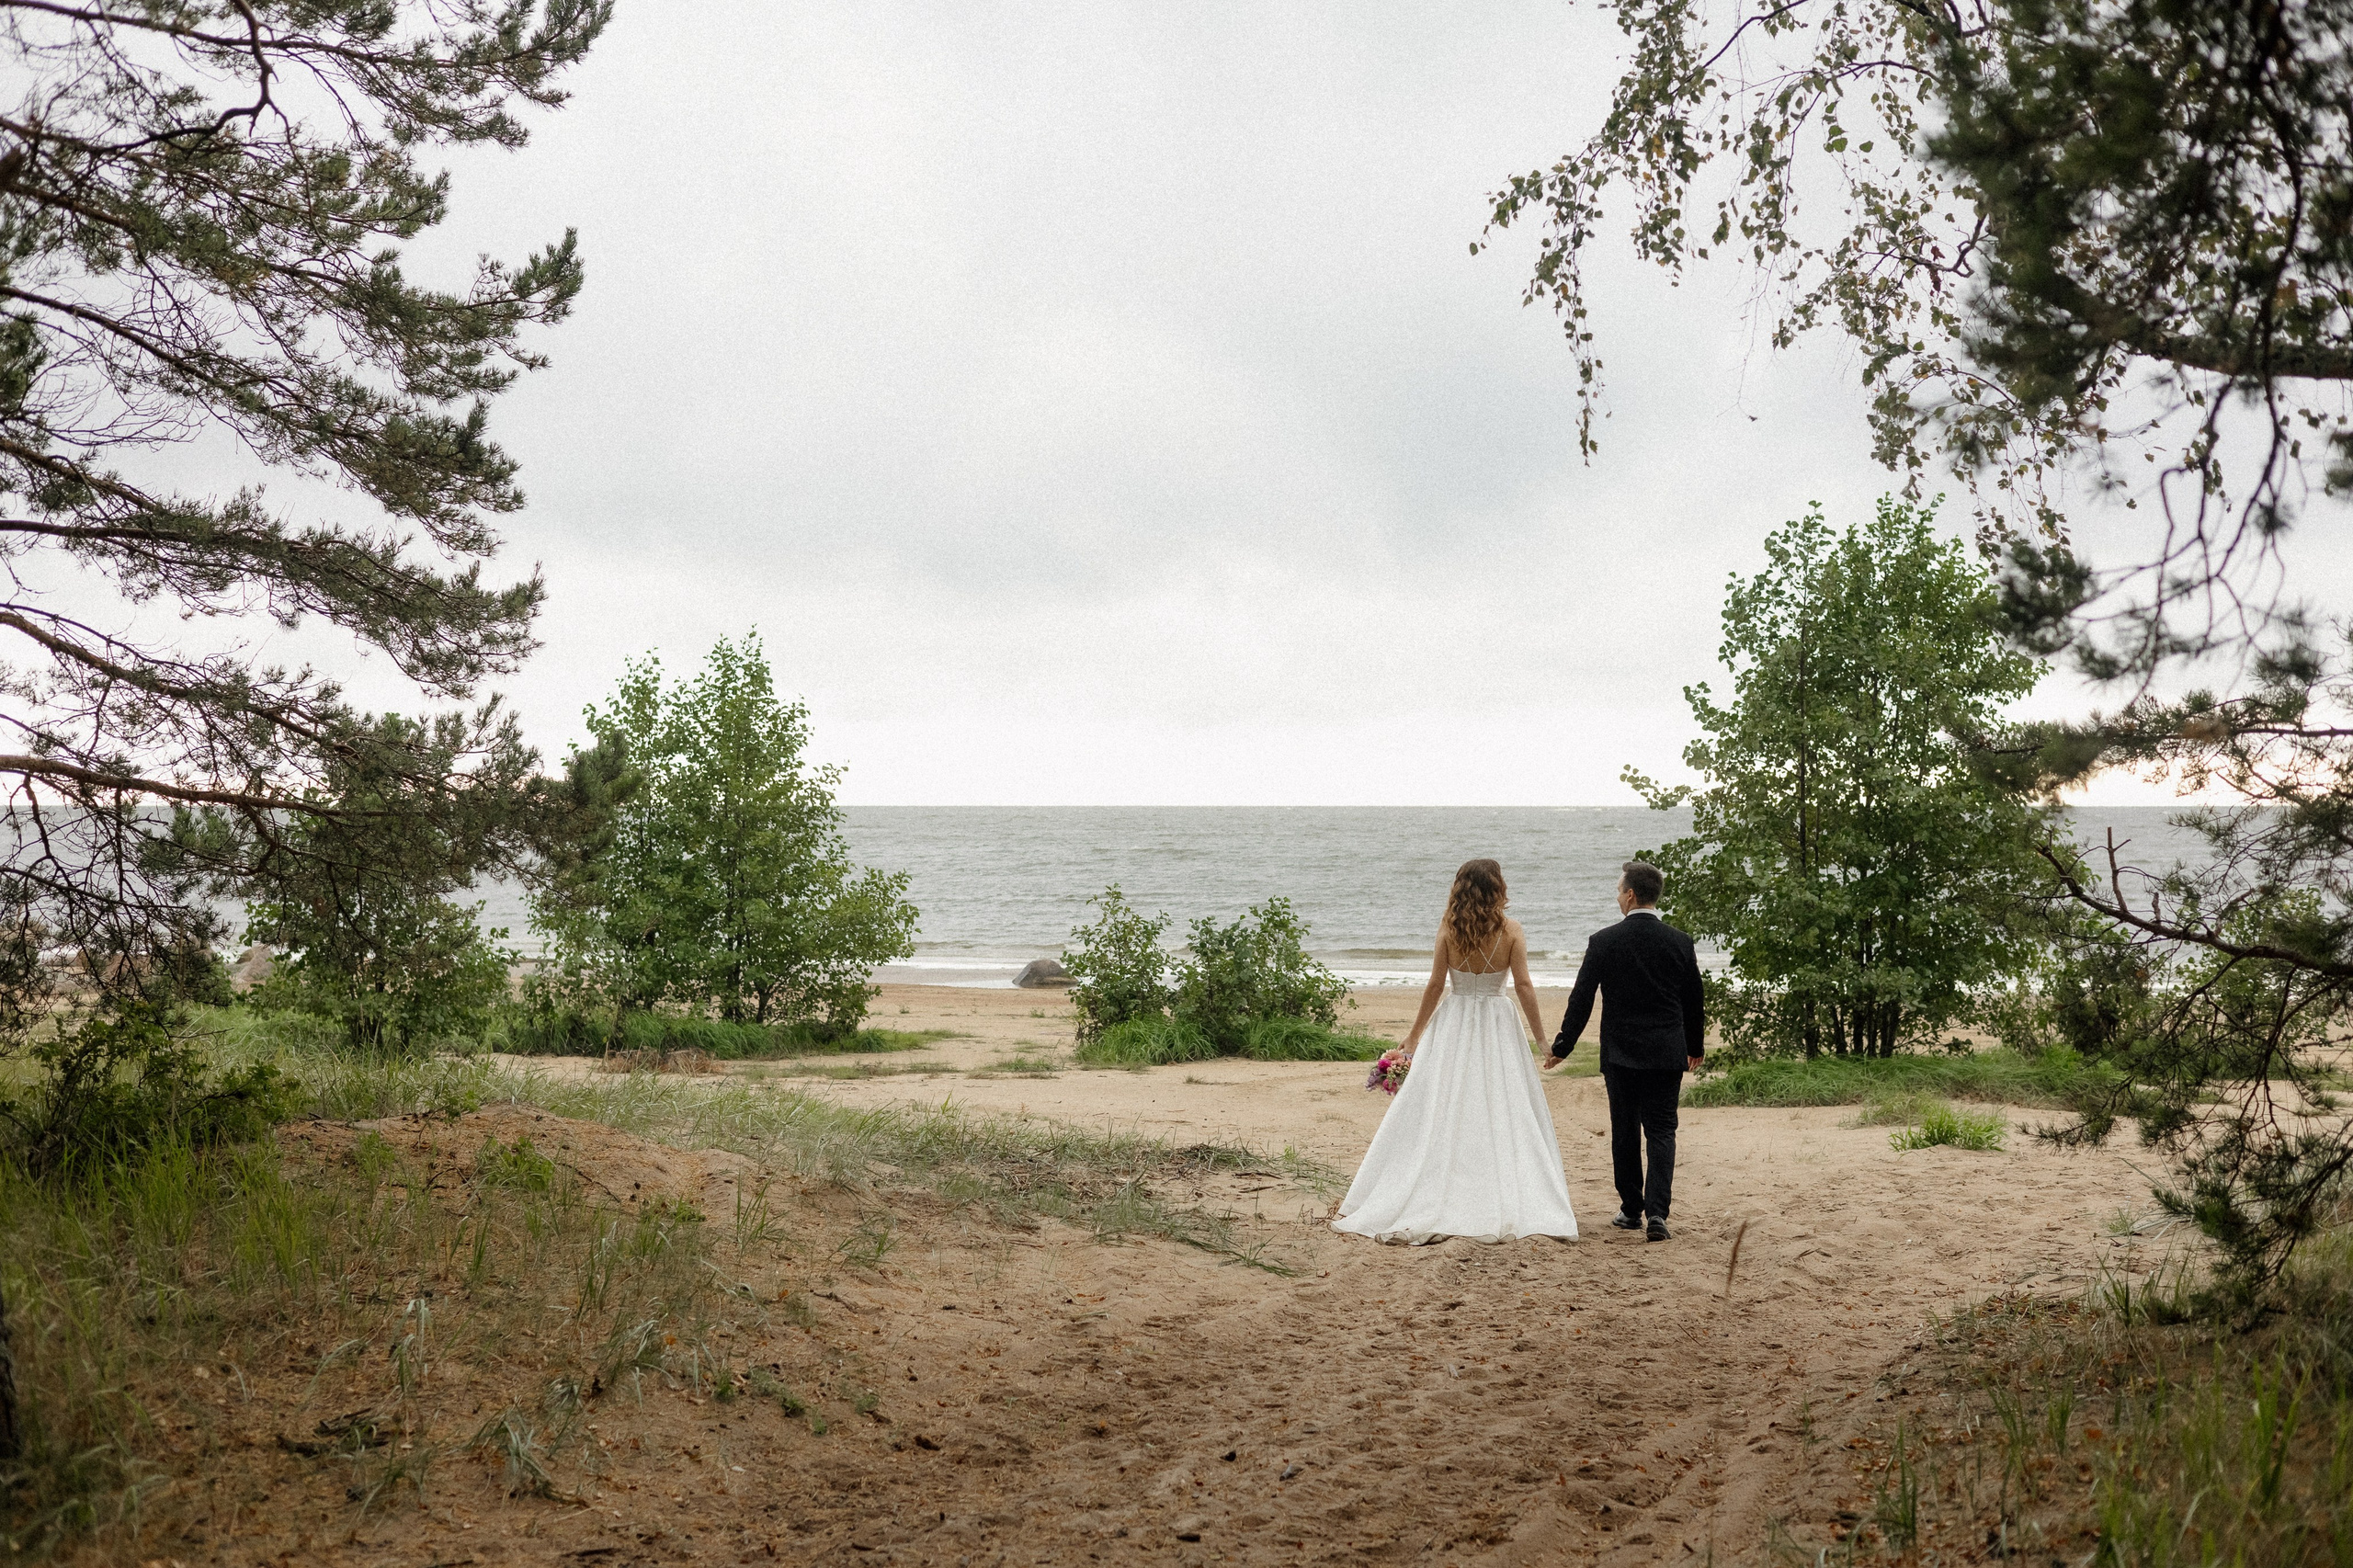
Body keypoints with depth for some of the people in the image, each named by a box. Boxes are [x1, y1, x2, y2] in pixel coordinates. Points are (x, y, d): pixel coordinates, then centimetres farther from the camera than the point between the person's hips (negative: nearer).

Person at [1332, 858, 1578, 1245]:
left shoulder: (1449, 928, -5)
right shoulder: (1511, 930, -7)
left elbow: (1435, 984, -4)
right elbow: (1523, 986, -8)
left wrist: (1416, 1031, 5)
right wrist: (1540, 1034, 2)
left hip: (1453, 1024, 1)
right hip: (1498, 1026, 0)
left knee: (1439, 1113, 5)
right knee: (1506, 1114, 3)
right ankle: (1516, 1206, 1)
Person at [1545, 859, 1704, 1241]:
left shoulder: (1604, 941, -8)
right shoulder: (1680, 942, -1)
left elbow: (1581, 1000, -5)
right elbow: (1693, 1002, 9)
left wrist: (1562, 1046, 5)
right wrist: (1695, 1046, 24)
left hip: (1620, 1053, -1)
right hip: (1667, 1055, 1)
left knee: (1625, 1133, 12)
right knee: (1661, 1131, 3)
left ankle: (1631, 1209, 19)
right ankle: (1656, 1212, -11)